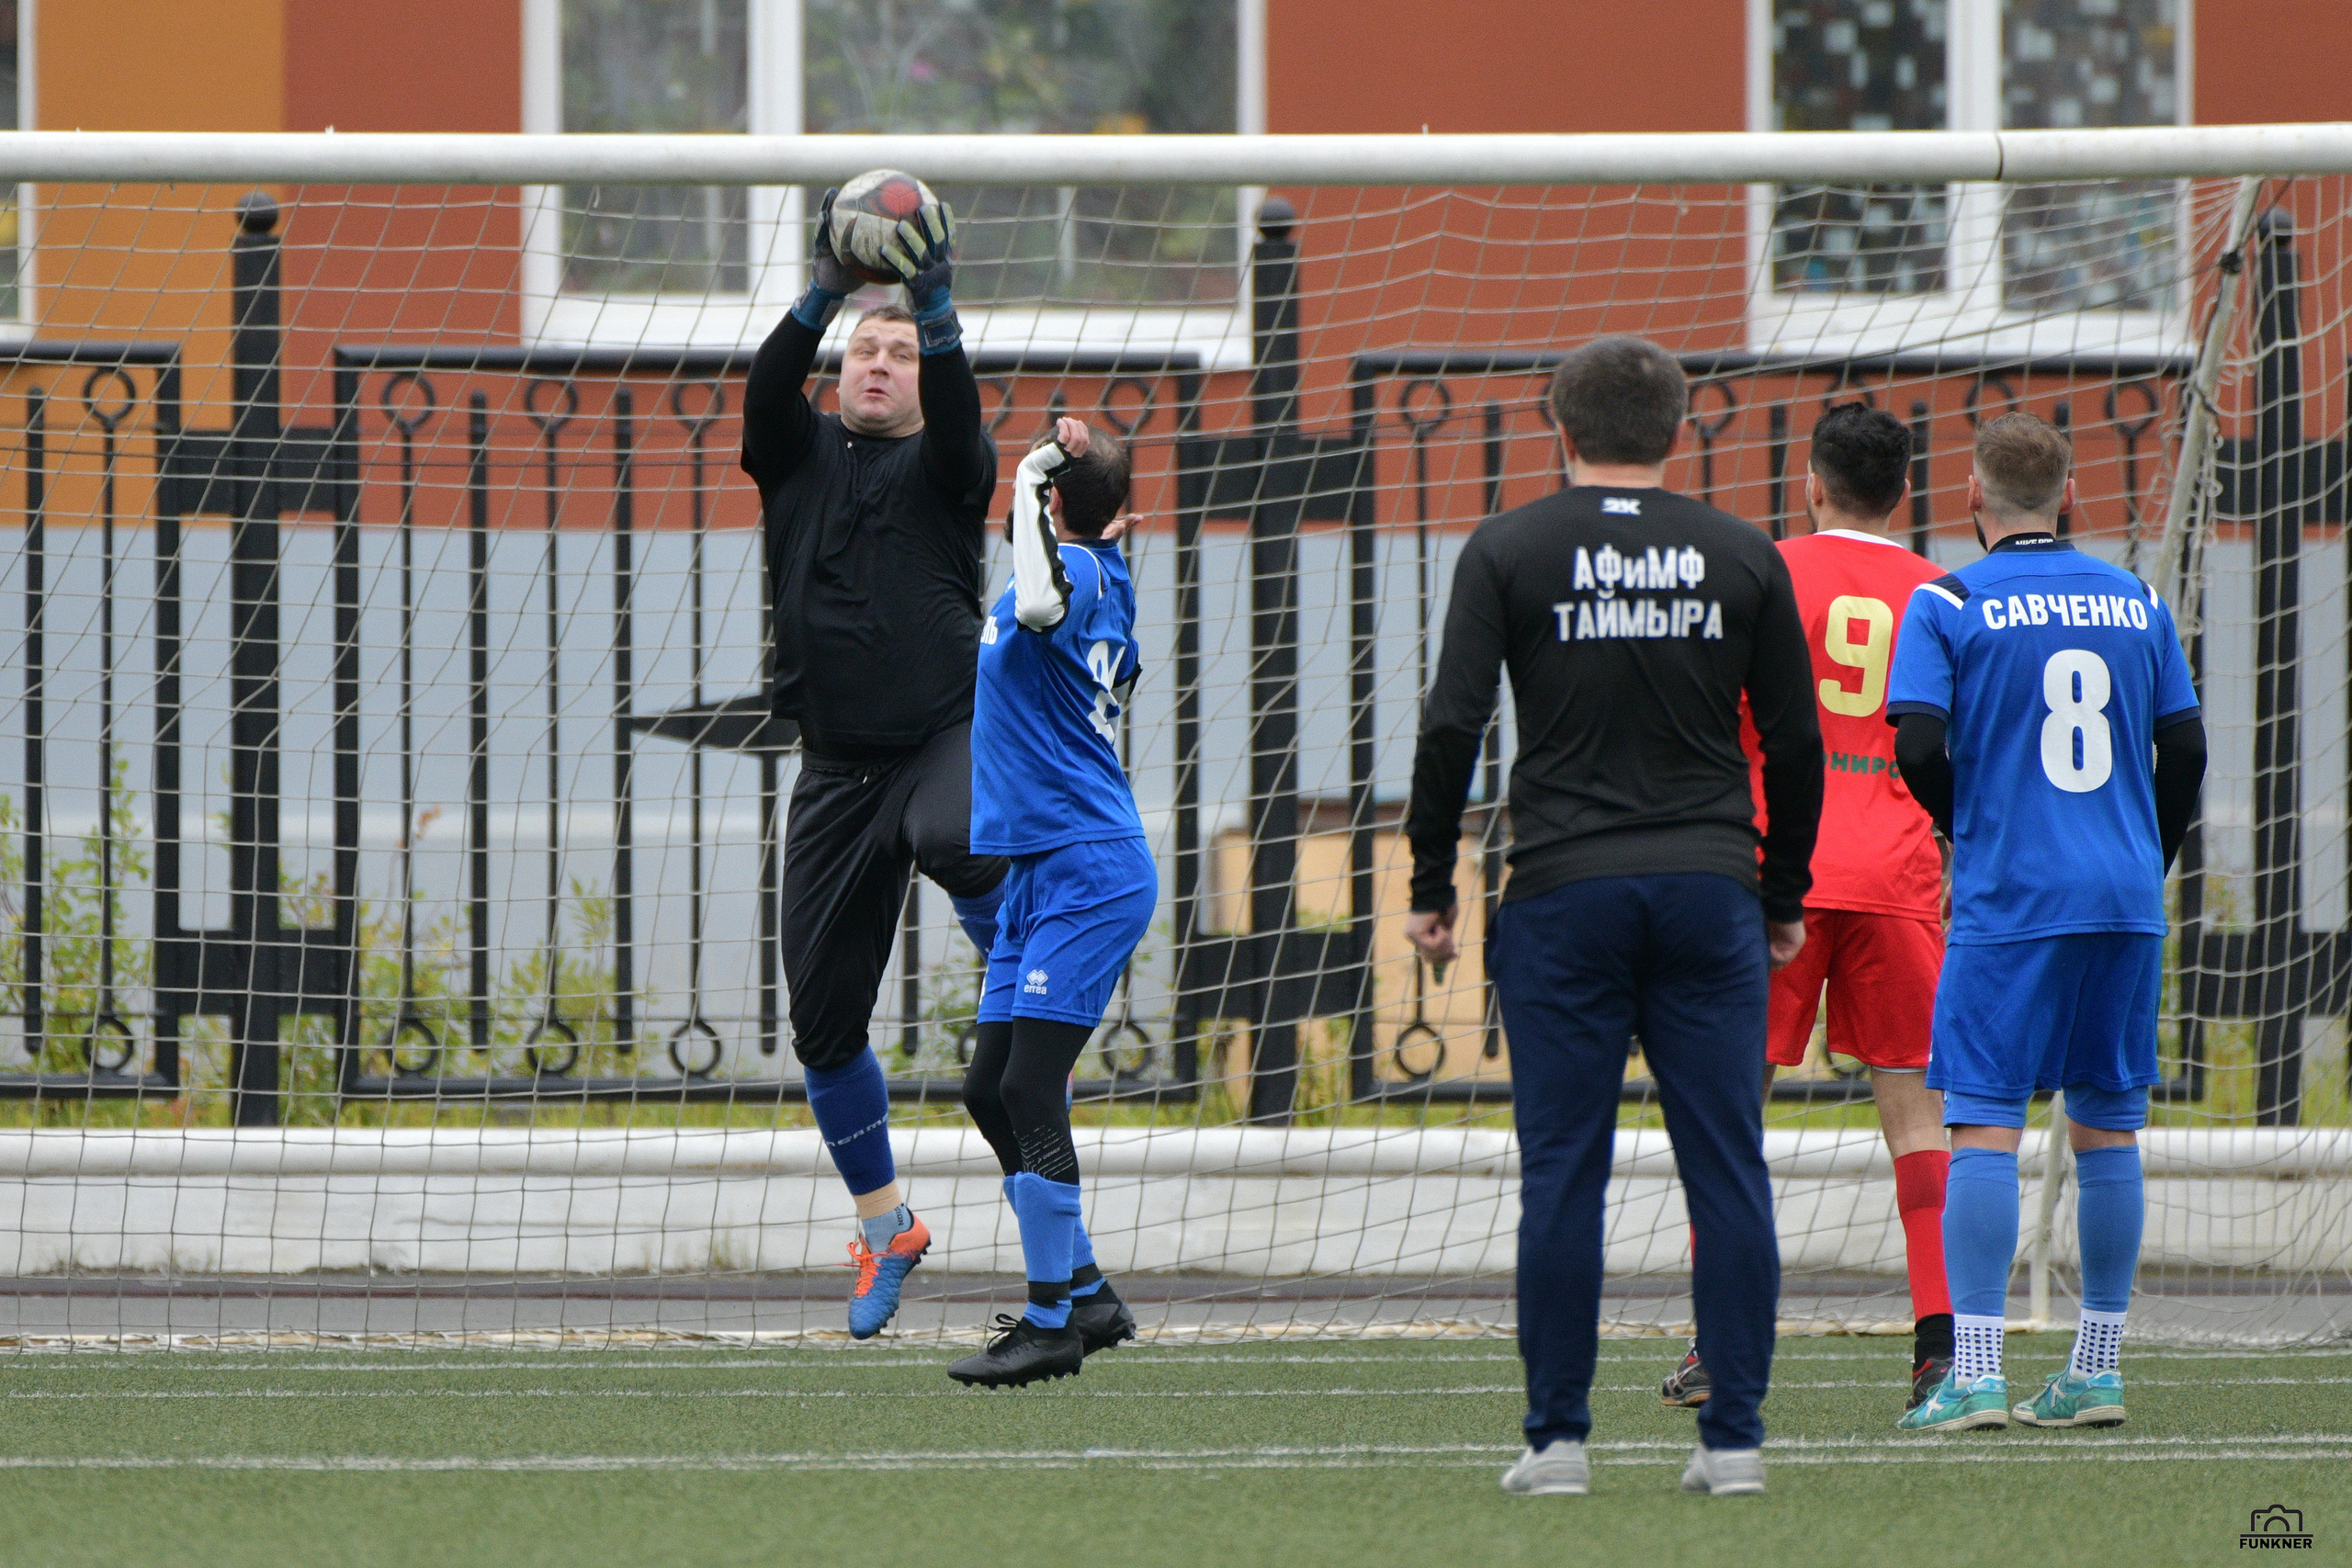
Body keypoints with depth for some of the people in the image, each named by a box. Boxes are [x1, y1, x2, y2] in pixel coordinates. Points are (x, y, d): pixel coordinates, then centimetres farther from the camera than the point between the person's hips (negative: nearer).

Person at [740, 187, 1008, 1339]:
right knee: (822, 1016, 6)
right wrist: (822, 298, -26)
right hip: (837, 770, 4)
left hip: (945, 737, -4)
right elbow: (768, 393, -10)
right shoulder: (800, 455, 10)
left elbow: (957, 418, -17)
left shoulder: (943, 467, 5)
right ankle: (883, 1227, 23)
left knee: (960, 841, -41)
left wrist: (936, 314, -33)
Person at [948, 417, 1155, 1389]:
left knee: (1030, 1090, -13)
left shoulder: (1077, 573, -13)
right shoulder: (1103, 583, 15)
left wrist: (1033, 479, -28)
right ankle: (1085, 1296, 21)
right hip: (1040, 872, 10)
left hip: (1087, 876, -10)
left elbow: (1043, 601, -38)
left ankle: (1052, 1326, -11)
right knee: (990, 1090, 12)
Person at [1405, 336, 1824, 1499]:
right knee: (1727, 1173, 2)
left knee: (1561, 1175, 1)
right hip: (1712, 892, 1)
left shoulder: (1507, 552, 1)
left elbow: (1450, 728, -4)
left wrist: (1431, 888, 4)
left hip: (1564, 894, -1)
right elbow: (1795, 741, 8)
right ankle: (1734, 1436, 1)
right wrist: (1784, 898, 18)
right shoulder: (1741, 557, 6)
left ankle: (1557, 1436, 0)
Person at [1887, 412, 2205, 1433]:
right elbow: (2184, 749, 10)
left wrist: (1966, 827, 9)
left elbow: (1918, 749, -11)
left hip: (2007, 901, -4)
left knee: (1984, 1123, -5)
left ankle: (1974, 1369, -14)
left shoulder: (1947, 607, -4)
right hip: (2125, 903, 4)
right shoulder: (2136, 603, 9)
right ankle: (2096, 1374, 11)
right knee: (2107, 1126, 9)